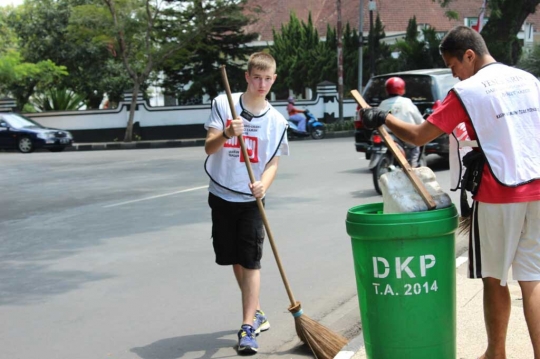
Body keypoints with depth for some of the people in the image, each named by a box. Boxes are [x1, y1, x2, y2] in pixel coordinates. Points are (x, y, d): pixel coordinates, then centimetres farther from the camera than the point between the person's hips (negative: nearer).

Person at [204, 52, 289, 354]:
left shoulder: (277, 121, -2)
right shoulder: (223, 104, -4)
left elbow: (273, 162, -2)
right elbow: (209, 147, -10)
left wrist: (264, 184, -23)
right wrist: (227, 134, -32)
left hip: (251, 199, -1)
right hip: (222, 195, 1)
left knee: (251, 261, -9)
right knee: (235, 259, 11)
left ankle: (248, 327, -8)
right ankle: (257, 312, 29)